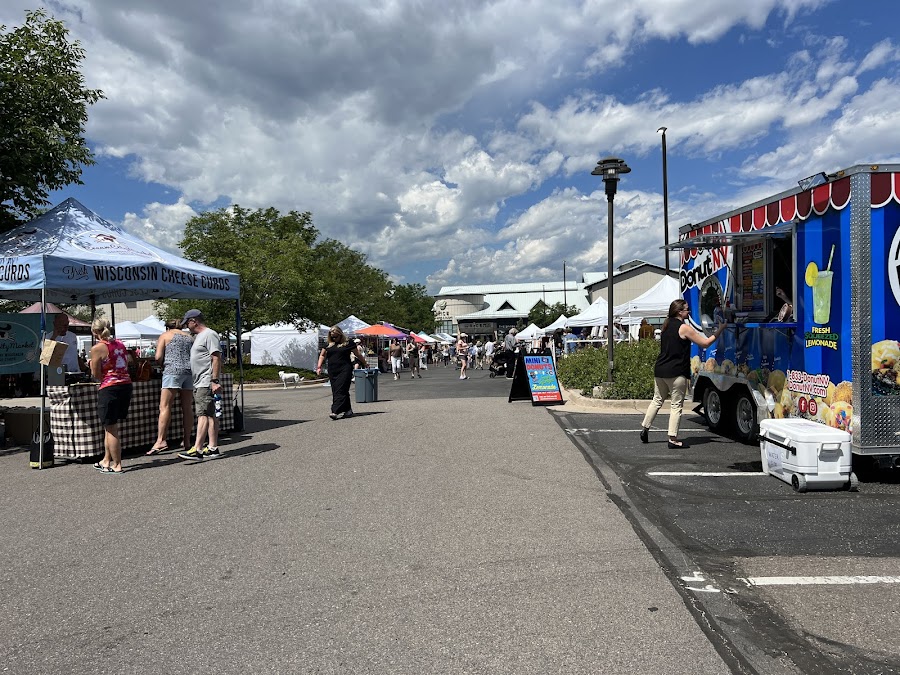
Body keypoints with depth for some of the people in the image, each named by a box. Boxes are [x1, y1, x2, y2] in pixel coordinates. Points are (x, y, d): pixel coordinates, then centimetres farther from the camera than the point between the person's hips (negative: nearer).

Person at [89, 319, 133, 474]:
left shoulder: (97, 348, -9)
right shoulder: (120, 344, 10)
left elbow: (96, 375, -5)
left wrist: (92, 363, 13)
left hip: (109, 388, -7)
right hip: (126, 385, 7)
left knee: (111, 428, 3)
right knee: (110, 426, 19)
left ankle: (117, 465, 7)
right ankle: (107, 460, 27)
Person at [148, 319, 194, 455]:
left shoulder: (165, 335, 9)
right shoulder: (189, 337, 21)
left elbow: (158, 357, -1)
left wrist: (163, 364, 16)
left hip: (172, 371, -5)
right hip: (189, 371, 5)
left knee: (164, 407, -7)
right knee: (187, 407, 6)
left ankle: (161, 440, -16)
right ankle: (187, 441, 9)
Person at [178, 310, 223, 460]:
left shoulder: (209, 334, -10)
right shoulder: (198, 336, 21)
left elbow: (217, 358, -18)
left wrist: (214, 380, -23)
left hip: (206, 383, -10)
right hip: (199, 383, 10)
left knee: (203, 415, -12)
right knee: (210, 415, 9)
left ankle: (197, 449, -16)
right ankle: (213, 448, 12)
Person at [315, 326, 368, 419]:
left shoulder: (348, 343, 0)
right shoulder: (329, 345, 12)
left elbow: (358, 355, 8)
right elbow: (322, 355, 19)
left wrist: (365, 363, 18)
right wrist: (319, 367, 8)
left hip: (345, 370, -6)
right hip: (332, 371, 6)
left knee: (340, 391, -13)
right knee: (335, 391, 9)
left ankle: (336, 412, -20)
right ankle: (347, 411, 19)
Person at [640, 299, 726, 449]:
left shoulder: (667, 325, 12)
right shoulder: (684, 328, -10)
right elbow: (705, 343, -7)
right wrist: (719, 331, 2)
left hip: (660, 370, 7)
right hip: (676, 373, -7)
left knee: (657, 400, 19)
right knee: (677, 405, -1)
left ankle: (645, 428, 20)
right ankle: (673, 439, -1)